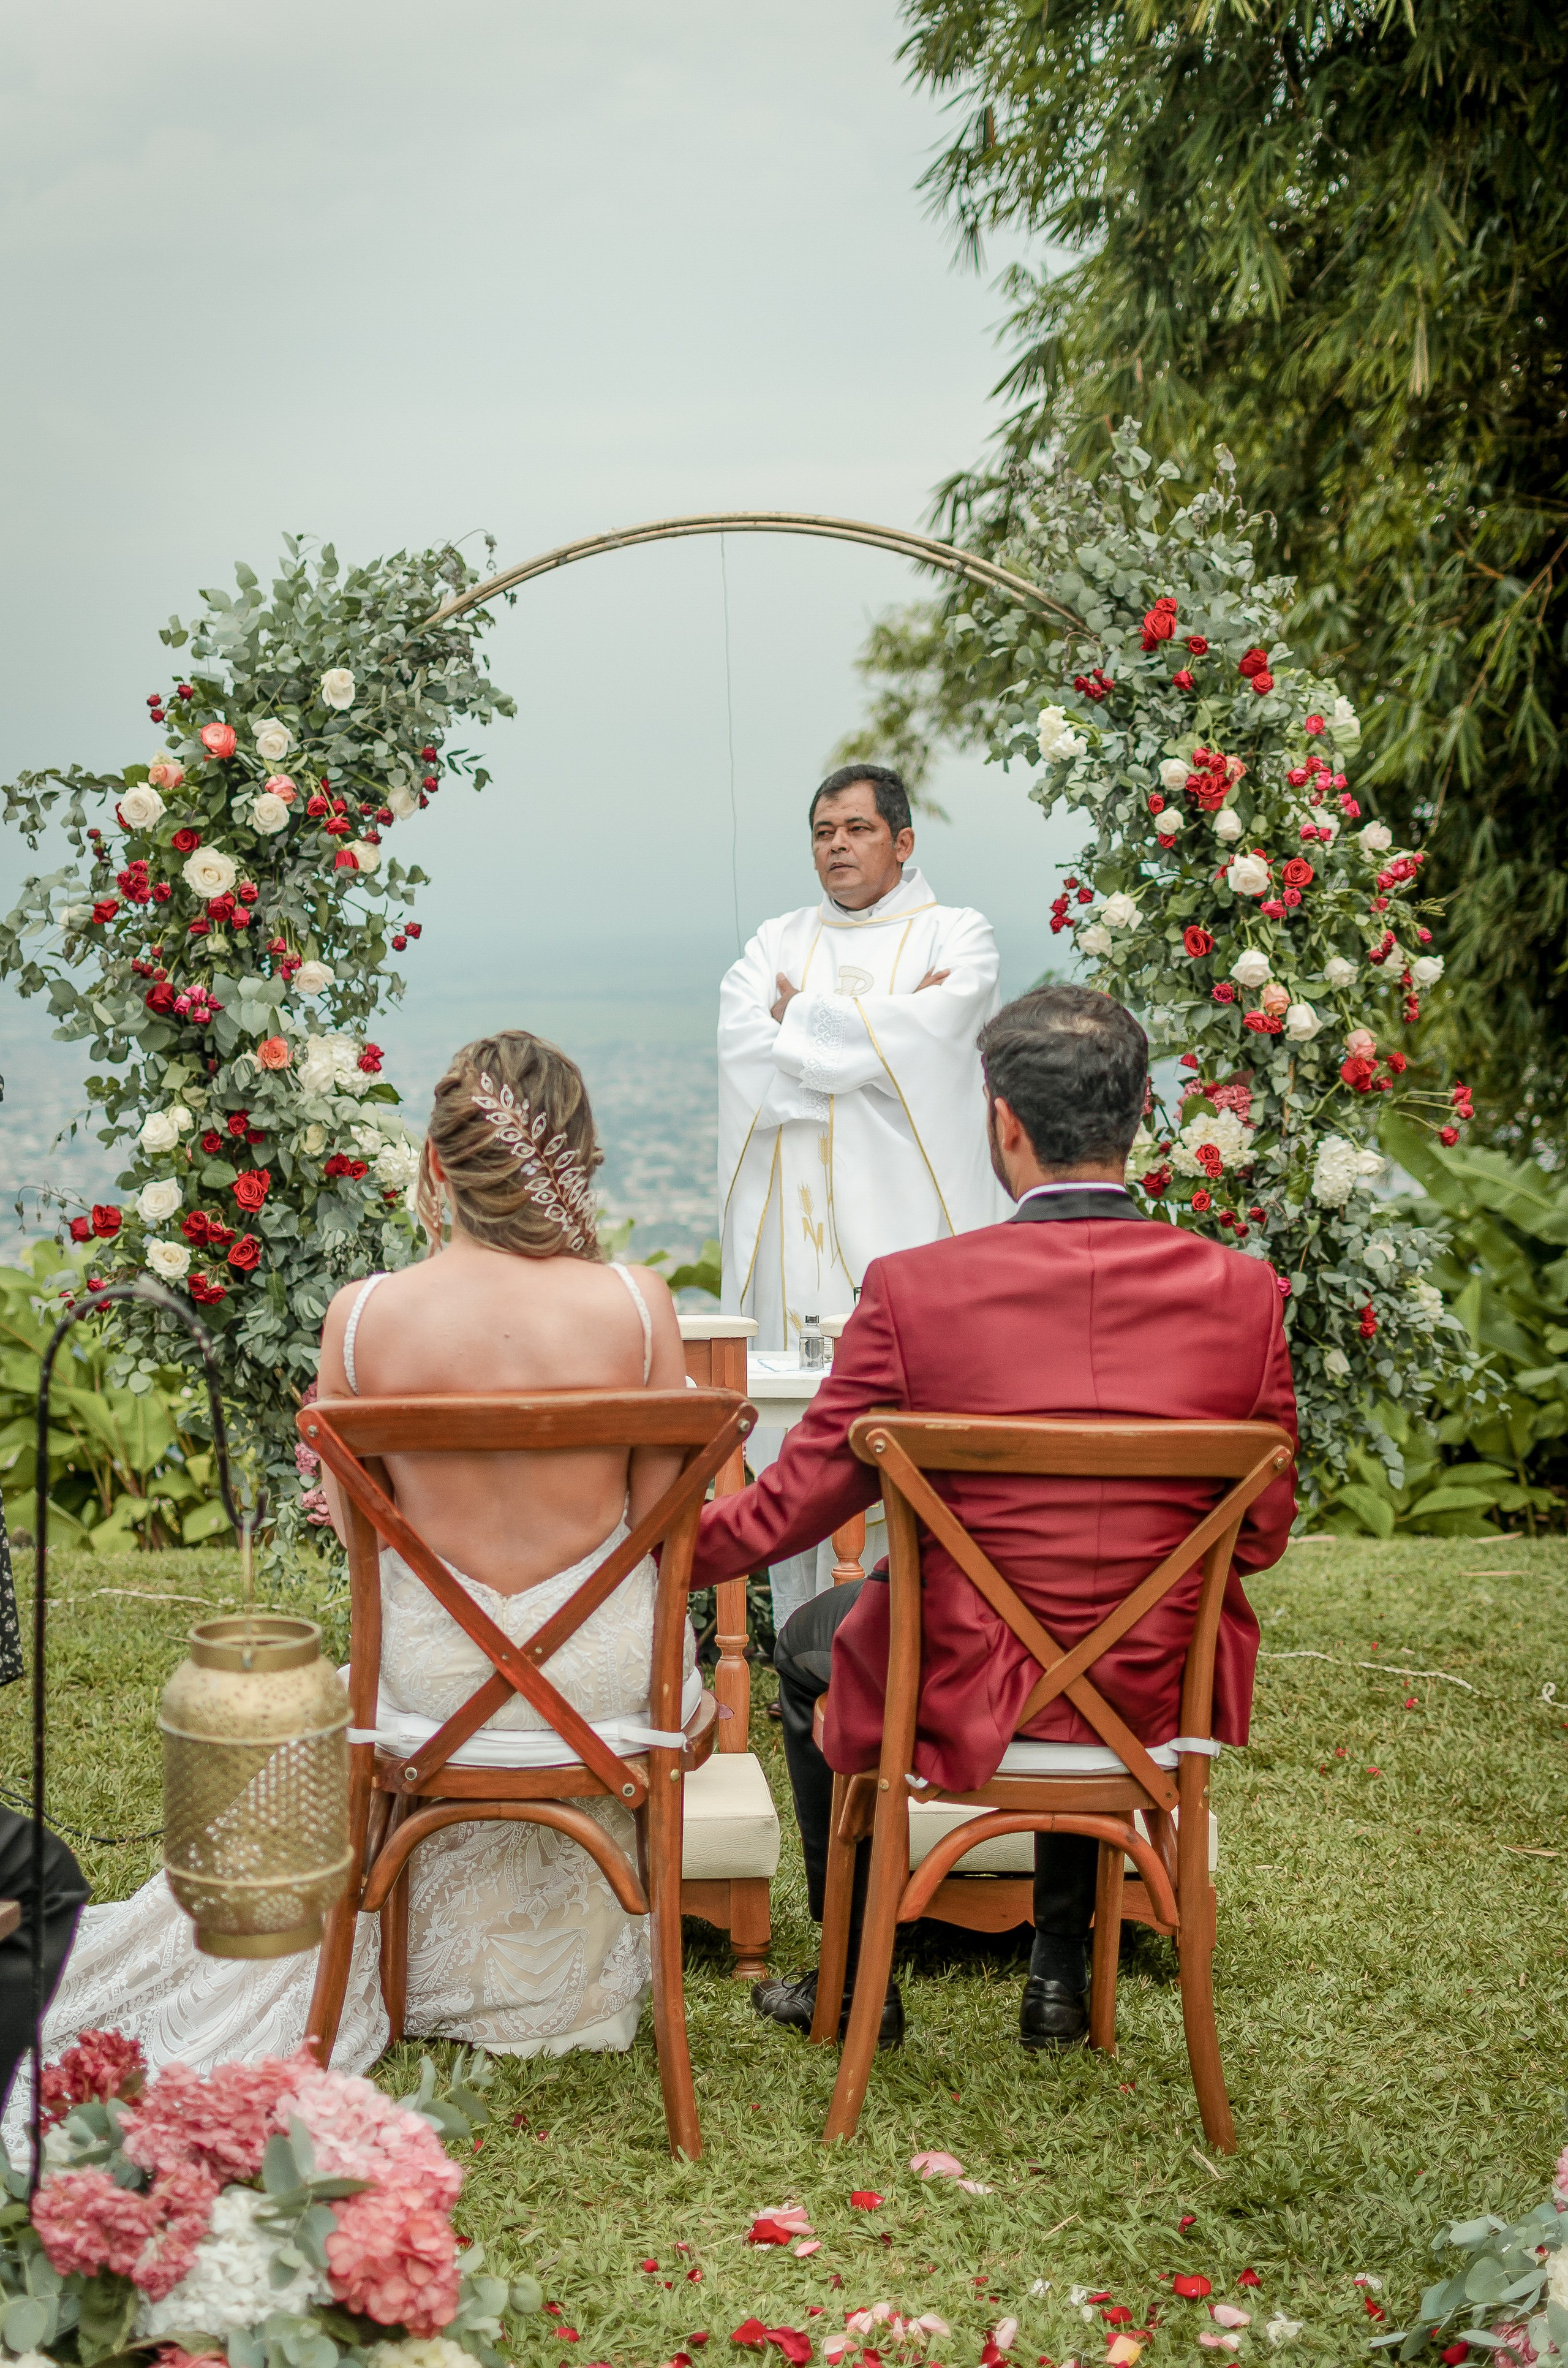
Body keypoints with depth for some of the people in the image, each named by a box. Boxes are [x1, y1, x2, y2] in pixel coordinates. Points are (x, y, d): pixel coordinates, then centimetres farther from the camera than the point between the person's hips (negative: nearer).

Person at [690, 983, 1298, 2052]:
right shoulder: (1243, 1292, -11)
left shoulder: (916, 1291, -18)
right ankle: (1062, 1974, 43)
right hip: (1158, 1703, 3)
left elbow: (794, 1503, -6)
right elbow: (1261, 1535, -1)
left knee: (811, 1641, 31)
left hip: (961, 1701, -3)